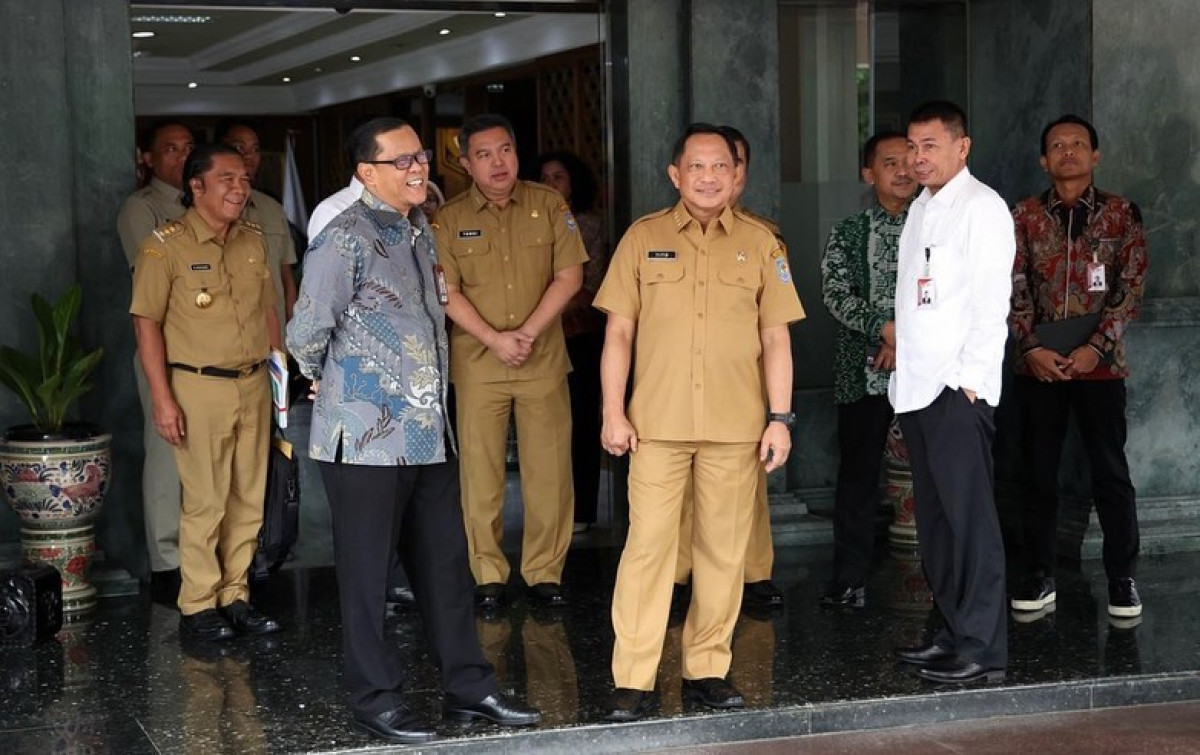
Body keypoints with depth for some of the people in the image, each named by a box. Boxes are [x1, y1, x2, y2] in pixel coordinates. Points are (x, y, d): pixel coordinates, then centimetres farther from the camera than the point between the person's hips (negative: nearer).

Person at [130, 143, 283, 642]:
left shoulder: (253, 241, 10)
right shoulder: (166, 246, -8)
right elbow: (146, 322, -9)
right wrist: (163, 399, -14)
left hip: (254, 385, 6)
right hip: (199, 388, -6)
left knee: (249, 498, 9)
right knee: (205, 501, -3)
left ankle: (234, 596, 20)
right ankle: (197, 606, 8)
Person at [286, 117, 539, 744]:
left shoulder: (420, 231, 12)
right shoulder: (346, 238, -13)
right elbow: (306, 332, -11)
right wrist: (330, 381, 4)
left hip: (428, 433, 8)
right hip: (367, 437, -8)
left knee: (445, 565, 14)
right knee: (366, 573, 4)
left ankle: (468, 685, 24)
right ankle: (374, 698, 15)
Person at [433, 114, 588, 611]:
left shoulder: (549, 205, 3)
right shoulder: (450, 219, 3)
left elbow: (569, 276, -1)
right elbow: (447, 291, -2)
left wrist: (528, 332, -11)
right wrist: (493, 339, -14)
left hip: (544, 359, 0)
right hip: (477, 361, 0)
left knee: (549, 469, 1)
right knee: (481, 469, 3)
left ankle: (545, 571, 12)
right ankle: (488, 574, 12)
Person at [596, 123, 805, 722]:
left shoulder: (760, 243, 7)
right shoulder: (643, 238, 4)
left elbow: (775, 338, 7)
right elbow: (619, 331, 5)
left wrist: (780, 418, 1)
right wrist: (613, 412, -2)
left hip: (736, 425, 1)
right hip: (657, 423, -1)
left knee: (724, 549, 6)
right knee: (647, 544, -4)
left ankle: (707, 669, 17)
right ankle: (632, 678, 2)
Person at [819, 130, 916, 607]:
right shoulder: (848, 234, 8)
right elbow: (835, 293, -5)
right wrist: (886, 328, -18)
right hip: (863, 369, 0)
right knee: (857, 474, 3)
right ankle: (848, 581, 9)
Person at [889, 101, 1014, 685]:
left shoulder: (982, 208, -6)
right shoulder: (921, 209, 18)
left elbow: (992, 303, -12)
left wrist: (969, 379, -16)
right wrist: (901, 368, 12)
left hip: (957, 389, -8)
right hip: (916, 388, 8)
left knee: (969, 518, -6)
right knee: (935, 518, 11)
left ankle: (982, 649, -3)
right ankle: (952, 634, 19)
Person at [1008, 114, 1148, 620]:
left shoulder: (1120, 214, 2)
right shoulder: (1024, 217, 6)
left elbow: (1131, 287, -3)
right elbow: (1014, 288, 1)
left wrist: (1096, 346, -13)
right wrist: (1031, 347, -11)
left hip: (1099, 363, -1)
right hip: (1038, 363, 2)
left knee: (1111, 473, 1)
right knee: (1040, 471, 7)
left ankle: (1122, 579, 10)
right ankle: (1039, 576, 16)